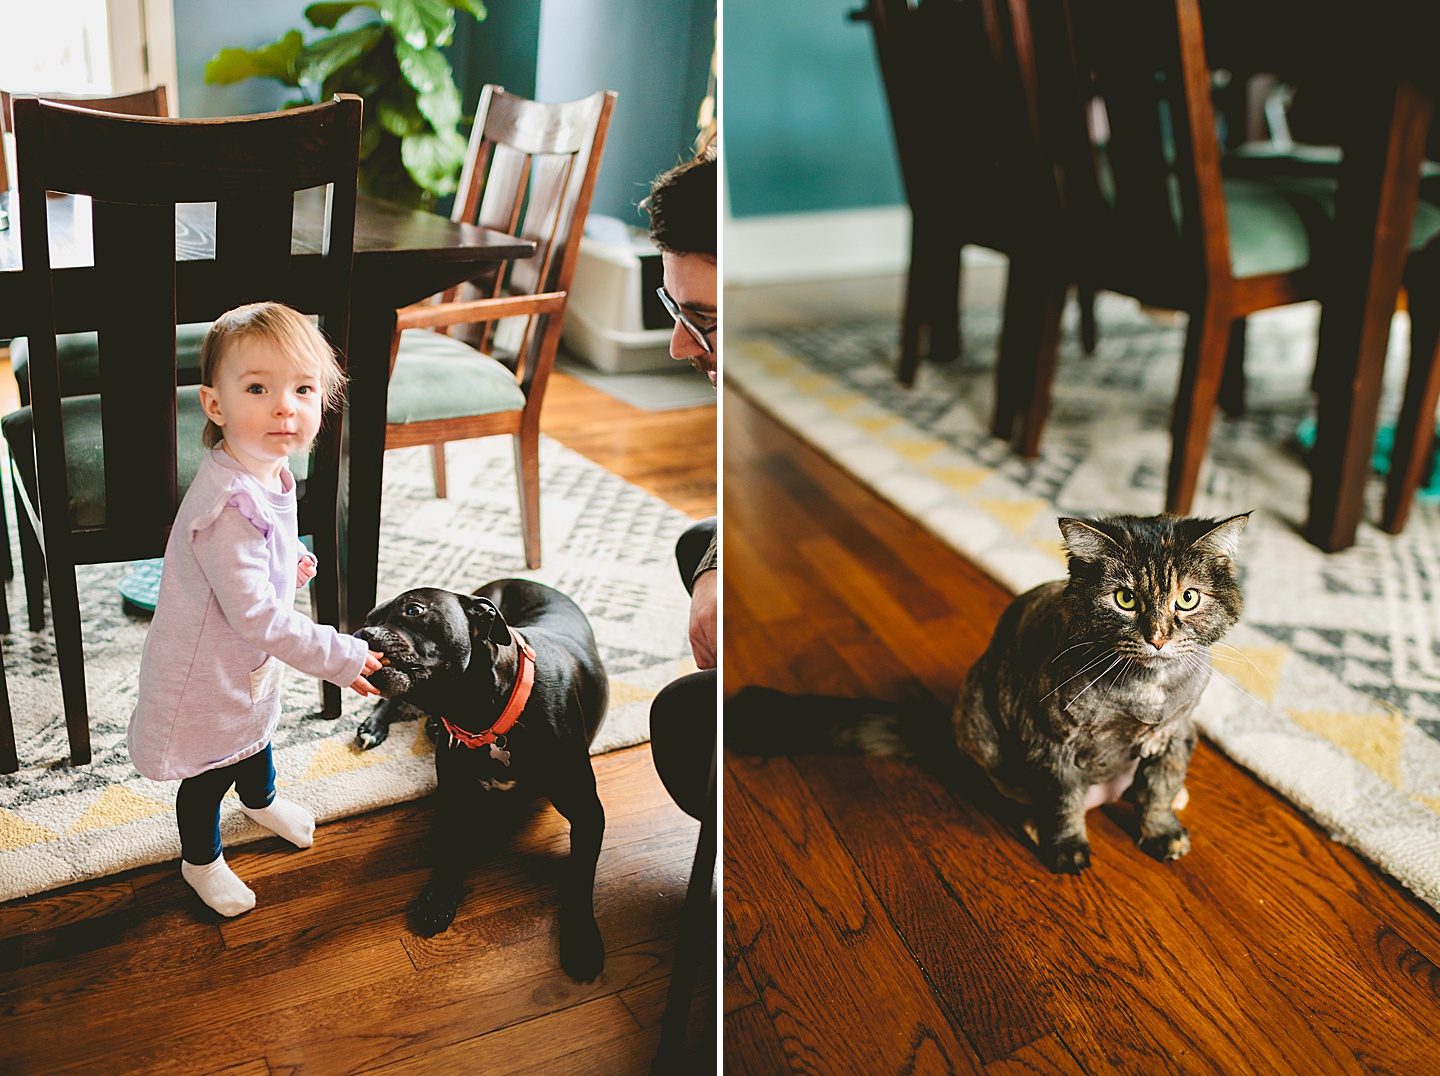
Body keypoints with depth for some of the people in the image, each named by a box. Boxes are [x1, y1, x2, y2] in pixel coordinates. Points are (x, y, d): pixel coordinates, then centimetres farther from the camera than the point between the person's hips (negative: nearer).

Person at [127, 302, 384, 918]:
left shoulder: (267, 470, -9)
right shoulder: (229, 506, -39)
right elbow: (255, 615, -35)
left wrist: (288, 564, -2)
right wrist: (341, 658, -30)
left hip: (250, 661, 9)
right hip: (206, 674, -8)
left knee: (255, 735, 34)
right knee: (209, 775, 17)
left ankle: (260, 800, 64)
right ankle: (200, 860, 44)